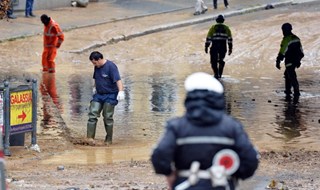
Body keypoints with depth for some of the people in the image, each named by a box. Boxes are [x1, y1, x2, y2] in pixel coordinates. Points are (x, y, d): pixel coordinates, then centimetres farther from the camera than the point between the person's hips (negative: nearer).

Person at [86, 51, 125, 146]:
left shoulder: (111, 66, -15)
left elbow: (118, 80, -24)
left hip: (110, 96, -7)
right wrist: (94, 87, 30)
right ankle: (90, 137, -7)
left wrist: (121, 91, -34)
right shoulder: (97, 67, 7)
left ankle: (109, 140, 9)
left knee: (108, 117, -3)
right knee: (92, 114, -6)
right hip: (98, 95, 7)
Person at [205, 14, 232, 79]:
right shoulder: (226, 28, 8)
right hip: (223, 47, 2)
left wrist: (206, 47, 3)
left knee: (213, 61, 10)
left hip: (214, 47, -2)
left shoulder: (213, 27, 3)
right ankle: (220, 74, 22)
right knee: (221, 60, 22)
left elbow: (209, 38, -2)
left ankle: (216, 74, -4)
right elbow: (230, 39, 5)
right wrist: (230, 48, 10)